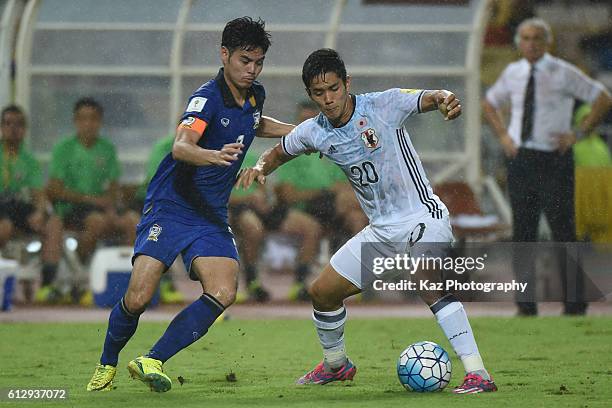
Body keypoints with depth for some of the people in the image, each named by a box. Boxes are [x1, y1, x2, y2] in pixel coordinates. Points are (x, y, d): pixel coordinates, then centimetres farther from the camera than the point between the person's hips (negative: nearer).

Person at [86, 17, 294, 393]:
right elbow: (181, 147, -36)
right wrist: (214, 155, -56)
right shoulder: (208, 98, -17)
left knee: (223, 294, -19)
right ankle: (107, 365, 13)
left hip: (212, 219, 6)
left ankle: (152, 361, -12)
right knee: (138, 297, -15)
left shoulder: (255, 95, 7)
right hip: (170, 207, -6)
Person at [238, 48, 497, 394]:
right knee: (323, 291, 9)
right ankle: (336, 365, 37)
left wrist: (446, 99, -52)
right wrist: (260, 168, -2)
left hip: (422, 216, -7)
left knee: (426, 281, -33)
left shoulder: (383, 105, -15)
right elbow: (279, 153, 20)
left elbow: (428, 99, -28)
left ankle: (477, 374, -34)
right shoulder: (314, 133, 2)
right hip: (381, 229, 7)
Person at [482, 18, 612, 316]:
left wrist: (577, 133, -6)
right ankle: (526, 305, 9)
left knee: (563, 230, -4)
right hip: (520, 158, 4)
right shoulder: (513, 74, 8)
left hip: (554, 159, -4)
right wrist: (503, 135, 10)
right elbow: (489, 104, 25)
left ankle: (574, 304, 3)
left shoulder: (564, 73, -3)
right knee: (522, 232, 4)